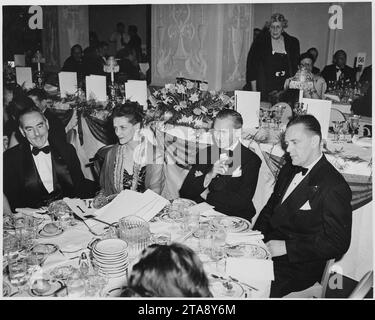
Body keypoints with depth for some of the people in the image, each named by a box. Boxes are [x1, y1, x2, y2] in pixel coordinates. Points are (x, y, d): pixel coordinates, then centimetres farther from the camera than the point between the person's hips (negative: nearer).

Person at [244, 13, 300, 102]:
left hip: (285, 91, 2)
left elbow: (295, 69, 11)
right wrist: (254, 91, -9)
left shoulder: (292, 43, 6)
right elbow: (251, 66, -4)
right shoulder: (260, 41, -2)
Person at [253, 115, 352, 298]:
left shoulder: (335, 188, -15)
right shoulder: (289, 169, 9)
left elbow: (338, 243, -16)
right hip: (267, 246, 7)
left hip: (298, 266, -7)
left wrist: (286, 247, -19)